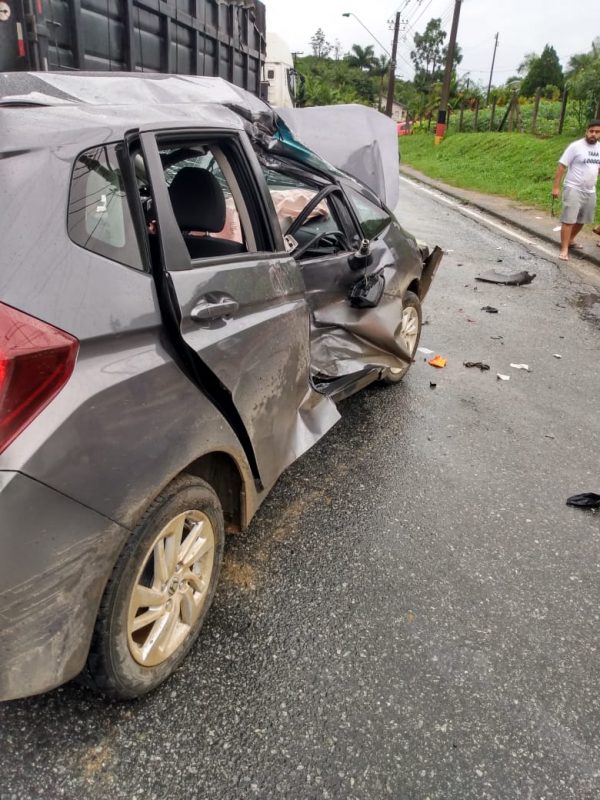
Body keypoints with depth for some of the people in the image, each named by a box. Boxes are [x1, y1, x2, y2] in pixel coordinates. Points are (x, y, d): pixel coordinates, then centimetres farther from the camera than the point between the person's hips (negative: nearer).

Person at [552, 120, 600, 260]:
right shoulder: (576, 146, -11)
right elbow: (561, 166, -12)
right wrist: (556, 187, -17)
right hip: (573, 189, -6)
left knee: (581, 220, 16)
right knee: (568, 220, -8)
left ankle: (571, 240, 36)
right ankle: (564, 249, -8)